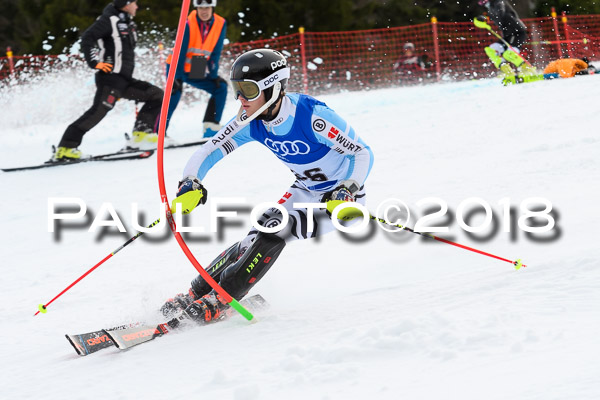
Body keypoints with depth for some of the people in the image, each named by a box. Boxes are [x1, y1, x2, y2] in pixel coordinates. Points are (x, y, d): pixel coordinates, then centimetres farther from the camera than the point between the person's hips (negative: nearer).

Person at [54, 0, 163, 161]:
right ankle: (65, 148, -22)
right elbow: (87, 38, -17)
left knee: (157, 95, 7)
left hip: (125, 80, 9)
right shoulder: (110, 20, -7)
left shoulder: (128, 23, 19)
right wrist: (94, 62, -21)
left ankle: (141, 135, 1)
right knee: (98, 111, -22)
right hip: (110, 77, -9)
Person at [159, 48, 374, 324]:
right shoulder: (250, 122, -14)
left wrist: (346, 192, -39)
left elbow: (363, 154, -26)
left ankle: (219, 300, -17)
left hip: (341, 196, -6)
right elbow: (209, 151, -10)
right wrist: (191, 184, -28)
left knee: (274, 229, -23)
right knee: (257, 236, -11)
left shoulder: (313, 116, -32)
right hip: (304, 191, 6)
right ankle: (196, 293, -1)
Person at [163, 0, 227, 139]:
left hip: (198, 72, 6)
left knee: (220, 87, -4)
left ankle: (211, 127, -2)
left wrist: (214, 75, -6)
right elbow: (180, 53, -22)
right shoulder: (188, 24, -21)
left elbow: (215, 53, -2)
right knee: (175, 91, -26)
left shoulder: (220, 24, -8)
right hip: (178, 68, -5)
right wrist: (177, 78, -26)